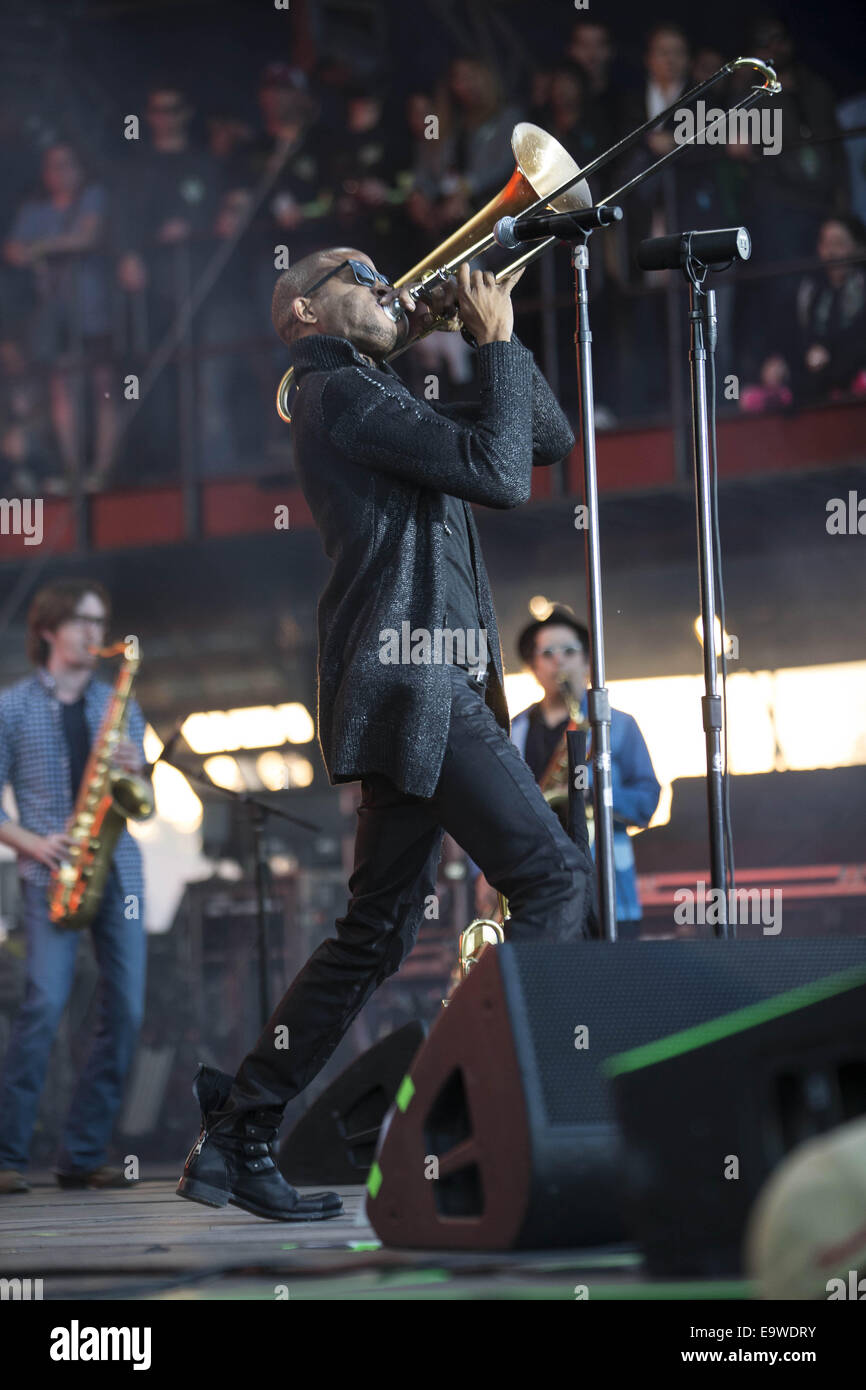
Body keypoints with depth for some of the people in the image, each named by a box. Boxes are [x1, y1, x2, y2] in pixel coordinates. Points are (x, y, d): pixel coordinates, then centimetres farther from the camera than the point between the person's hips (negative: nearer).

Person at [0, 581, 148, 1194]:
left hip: (118, 866, 4)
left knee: (125, 1011, -2)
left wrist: (136, 769, -3)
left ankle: (84, 1155, 5)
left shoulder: (120, 704, 17)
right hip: (52, 873, -4)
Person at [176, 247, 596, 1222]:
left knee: (379, 931, 9)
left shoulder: (378, 403, 26)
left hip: (419, 692, 10)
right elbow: (501, 474, -14)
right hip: (414, 678, -10)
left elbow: (549, 439, 25)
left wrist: (498, 336, 16)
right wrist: (497, 343, -4)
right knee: (552, 877, -14)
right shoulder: (342, 393, -4)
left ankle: (236, 1138, 10)